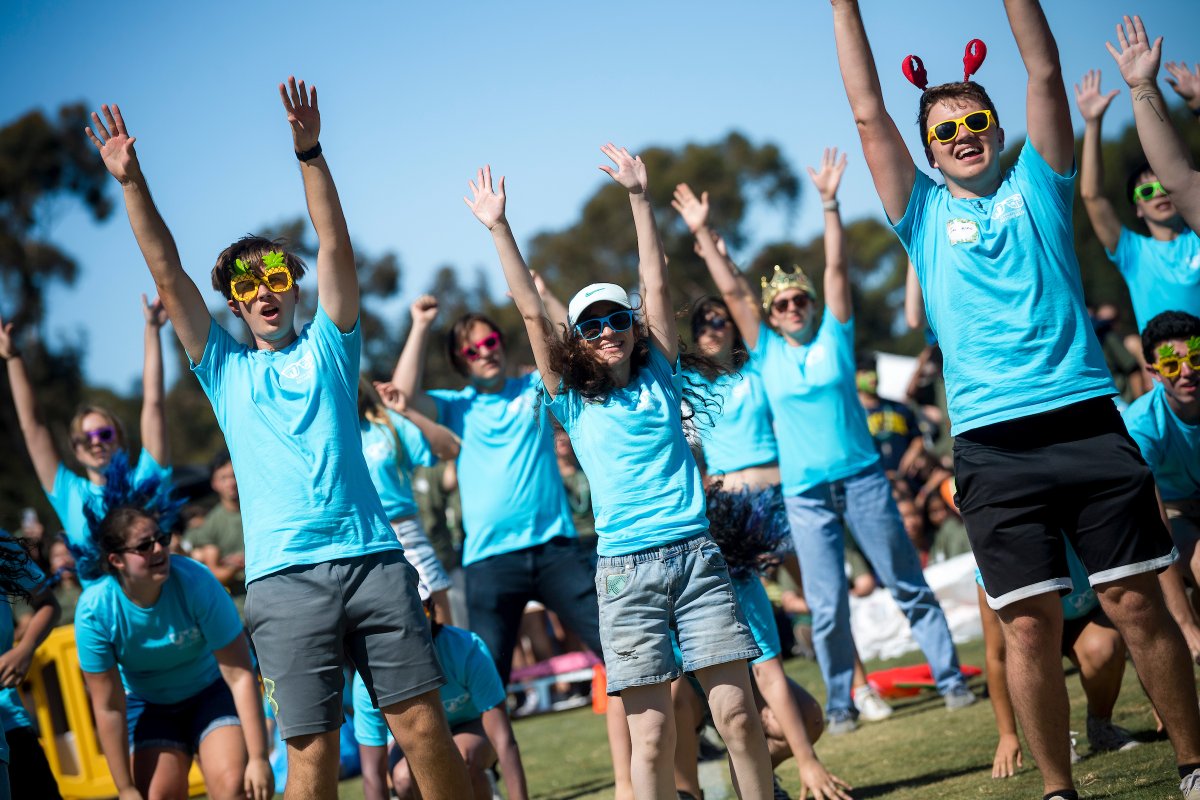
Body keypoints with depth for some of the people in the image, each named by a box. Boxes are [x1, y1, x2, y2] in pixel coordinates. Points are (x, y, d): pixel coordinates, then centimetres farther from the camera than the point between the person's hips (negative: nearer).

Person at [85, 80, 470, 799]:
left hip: (372, 557, 0)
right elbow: (168, 272, 10)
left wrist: (309, 153, -8)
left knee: (424, 722, -2)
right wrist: (131, 182, 2)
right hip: (284, 577, 0)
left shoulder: (327, 348, 15)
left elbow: (336, 249, 3)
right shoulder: (224, 368, 16)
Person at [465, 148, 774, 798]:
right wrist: (498, 228, 2)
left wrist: (639, 197, 6)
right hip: (626, 569, -1)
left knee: (737, 713, -2)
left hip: (696, 554, 1)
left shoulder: (659, 378, 12)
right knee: (652, 735, -4)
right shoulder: (572, 402, 9)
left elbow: (655, 283, 9)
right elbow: (532, 312, 5)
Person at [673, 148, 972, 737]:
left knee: (908, 585, 5)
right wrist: (702, 234, -4)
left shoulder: (835, 338, 5)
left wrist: (829, 204, -12)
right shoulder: (767, 355, 6)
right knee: (828, 606, 0)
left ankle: (951, 679, 11)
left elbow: (837, 270, -4)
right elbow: (732, 292, 1)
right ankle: (840, 704, 10)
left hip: (862, 479, 0)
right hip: (806, 495, 0)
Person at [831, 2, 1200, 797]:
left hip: (1087, 425, 0)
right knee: (1031, 625, -1)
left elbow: (1046, 72, 5)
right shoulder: (927, 215, 12)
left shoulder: (1036, 186, 13)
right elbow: (868, 112, 7)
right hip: (994, 446, 0)